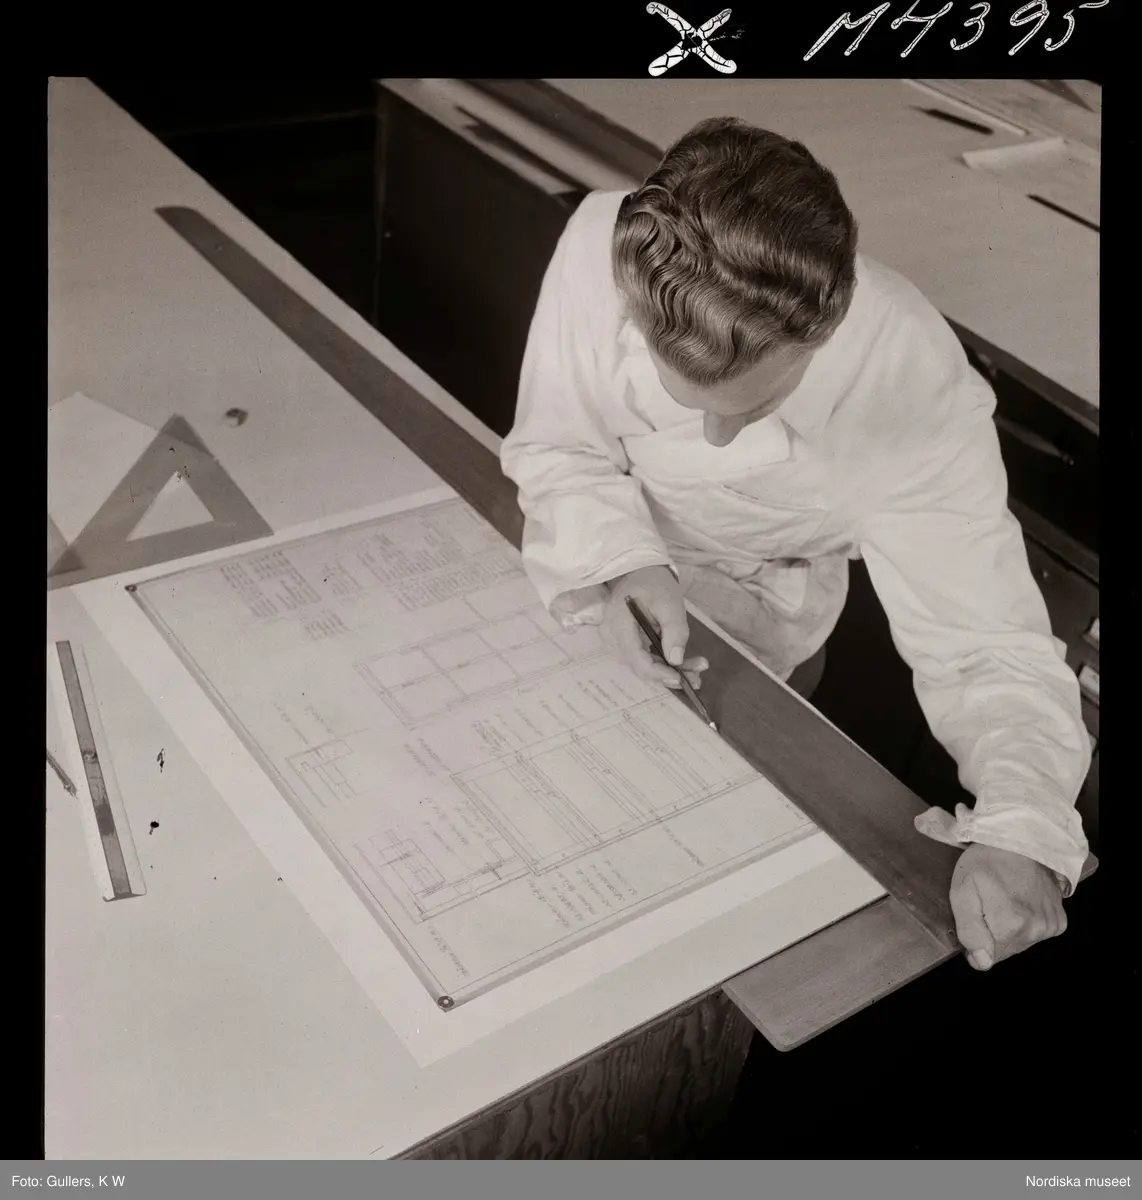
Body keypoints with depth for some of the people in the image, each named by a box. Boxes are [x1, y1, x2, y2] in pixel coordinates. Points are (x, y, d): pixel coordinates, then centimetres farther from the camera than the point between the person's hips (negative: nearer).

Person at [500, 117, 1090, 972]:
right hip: (613, 555, 2)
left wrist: (1018, 831, -50)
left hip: (750, 599, -1)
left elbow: (985, 640, -32)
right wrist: (619, 558, -36)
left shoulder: (911, 386, -36)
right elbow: (555, 451, -16)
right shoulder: (602, 247, -32)